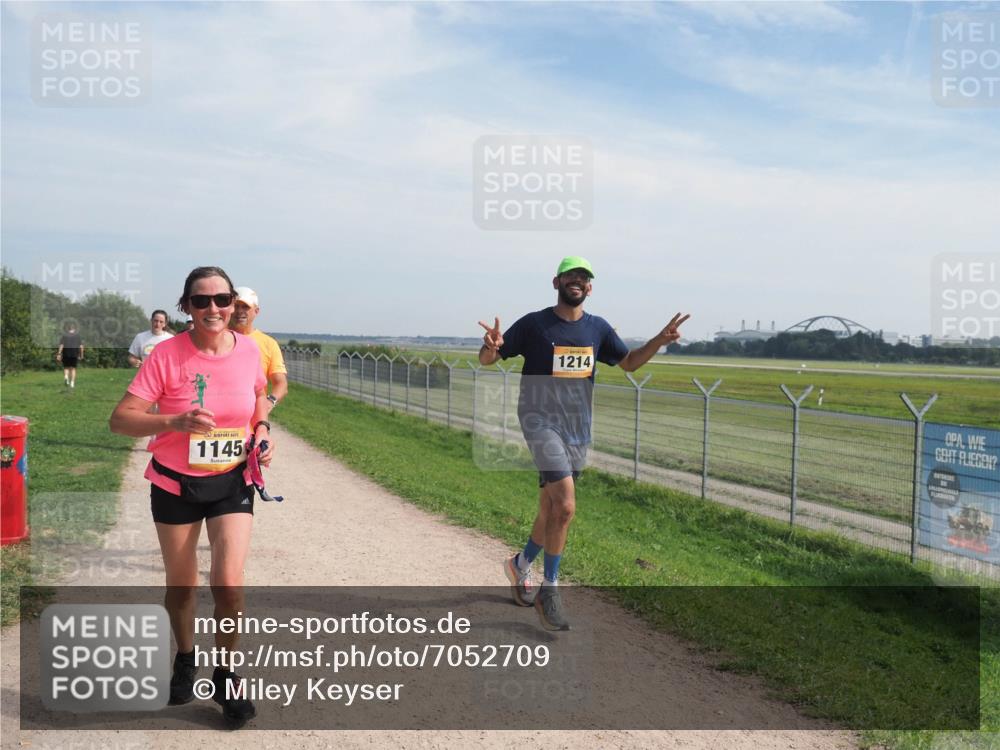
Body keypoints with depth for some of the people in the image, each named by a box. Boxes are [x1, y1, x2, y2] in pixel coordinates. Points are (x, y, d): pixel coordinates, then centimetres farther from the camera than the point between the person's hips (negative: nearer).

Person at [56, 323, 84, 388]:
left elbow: (61, 345, -7)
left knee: (66, 367, 13)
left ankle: (66, 377, -15)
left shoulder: (64, 335, 0)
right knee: (73, 368, 7)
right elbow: (81, 346, -2)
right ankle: (72, 383, 0)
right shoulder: (77, 335, 2)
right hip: (74, 354, 0)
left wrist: (59, 354, -8)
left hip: (66, 353, 0)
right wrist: (81, 355, 6)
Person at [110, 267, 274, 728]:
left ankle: (226, 675, 16)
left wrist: (262, 429, -5)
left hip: (232, 482, 1)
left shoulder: (249, 350, -7)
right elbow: (120, 419, -18)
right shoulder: (167, 355, -17)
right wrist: (176, 422, -34)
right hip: (176, 484, -1)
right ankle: (185, 660, 43)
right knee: (180, 585, 15)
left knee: (229, 583, -9)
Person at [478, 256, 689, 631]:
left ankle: (519, 565, 38)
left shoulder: (598, 328, 9)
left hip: (578, 428, 5)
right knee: (565, 506, -19)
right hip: (541, 421, -5)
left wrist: (659, 341, 3)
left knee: (551, 510, 12)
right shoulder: (533, 324, -4)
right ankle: (549, 590, -3)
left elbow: (629, 363, 19)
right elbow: (487, 360, -1)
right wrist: (492, 347, -25)